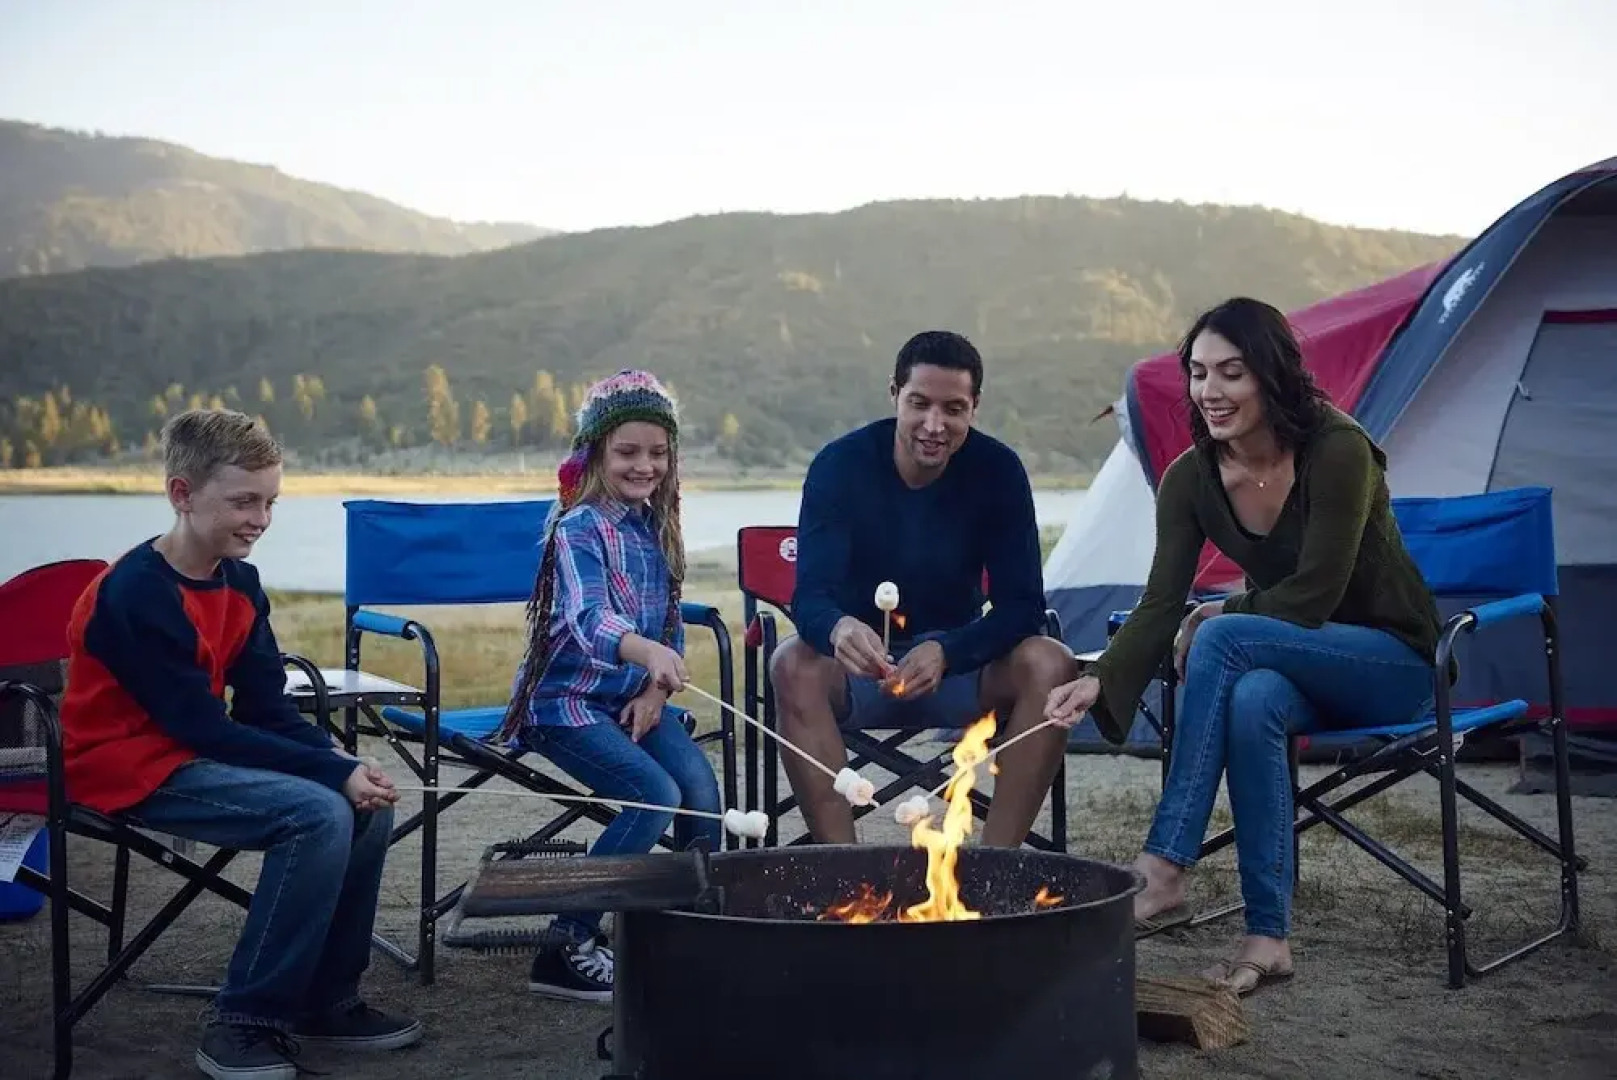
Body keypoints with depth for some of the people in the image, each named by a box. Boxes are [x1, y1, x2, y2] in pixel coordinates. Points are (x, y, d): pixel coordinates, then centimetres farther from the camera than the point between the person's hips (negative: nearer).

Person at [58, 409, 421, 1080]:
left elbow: (268, 710, 2)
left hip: (194, 752, 8)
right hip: (133, 768, -8)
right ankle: (244, 1023, -16)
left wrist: (345, 766, -16)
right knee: (318, 814, -25)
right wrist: (335, 773, -24)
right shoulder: (137, 594, -21)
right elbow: (202, 727, -23)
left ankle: (326, 999, 8)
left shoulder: (238, 581, 4)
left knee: (367, 808, -4)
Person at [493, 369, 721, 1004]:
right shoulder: (580, 527, -13)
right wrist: (648, 652, -51)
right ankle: (566, 949, -14)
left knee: (699, 779, -19)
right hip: (567, 701, -6)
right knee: (656, 794, -24)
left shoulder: (655, 527, 10)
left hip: (632, 697, 6)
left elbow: (670, 623, 15)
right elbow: (588, 618, -31)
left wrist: (657, 689, -4)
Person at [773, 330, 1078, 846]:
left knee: (1052, 665, -27)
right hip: (859, 666, -1)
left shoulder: (997, 470, -11)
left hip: (958, 662, 2)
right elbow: (809, 595, -24)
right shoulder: (841, 465, -15)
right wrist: (839, 628, -50)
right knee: (794, 665, -34)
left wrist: (944, 654, -33)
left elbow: (1021, 604, -14)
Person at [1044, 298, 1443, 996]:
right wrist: (1101, 681, -30)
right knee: (1252, 700, -36)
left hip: (1392, 660, -4)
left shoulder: (1338, 452, -22)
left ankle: (1162, 877, -36)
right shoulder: (1190, 478, -6)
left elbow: (1314, 595, -21)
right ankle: (1268, 937, -32)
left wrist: (1214, 621, -9)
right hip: (1291, 665, 4)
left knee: (1224, 639, -33)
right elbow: (1160, 604, -13)